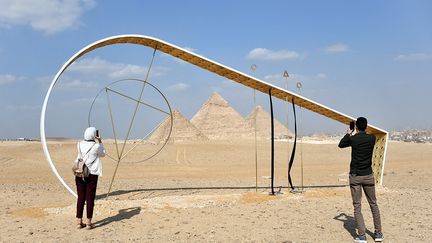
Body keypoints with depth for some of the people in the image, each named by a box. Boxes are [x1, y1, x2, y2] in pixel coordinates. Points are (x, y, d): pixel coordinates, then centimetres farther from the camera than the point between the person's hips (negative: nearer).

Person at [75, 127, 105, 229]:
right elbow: (102, 154, 9)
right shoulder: (96, 146, -11)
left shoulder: (79, 145, 2)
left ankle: (79, 222, 16)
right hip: (91, 175, -4)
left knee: (80, 198, 10)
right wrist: (100, 142, 11)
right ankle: (89, 223, 7)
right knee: (90, 199, 3)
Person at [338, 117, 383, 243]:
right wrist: (352, 135, 29)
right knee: (373, 204, 16)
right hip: (368, 176, 2)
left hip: (355, 177, -2)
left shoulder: (352, 139, -9)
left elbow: (340, 144, 11)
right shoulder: (372, 138, -4)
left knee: (357, 206, 2)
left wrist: (348, 133, 24)